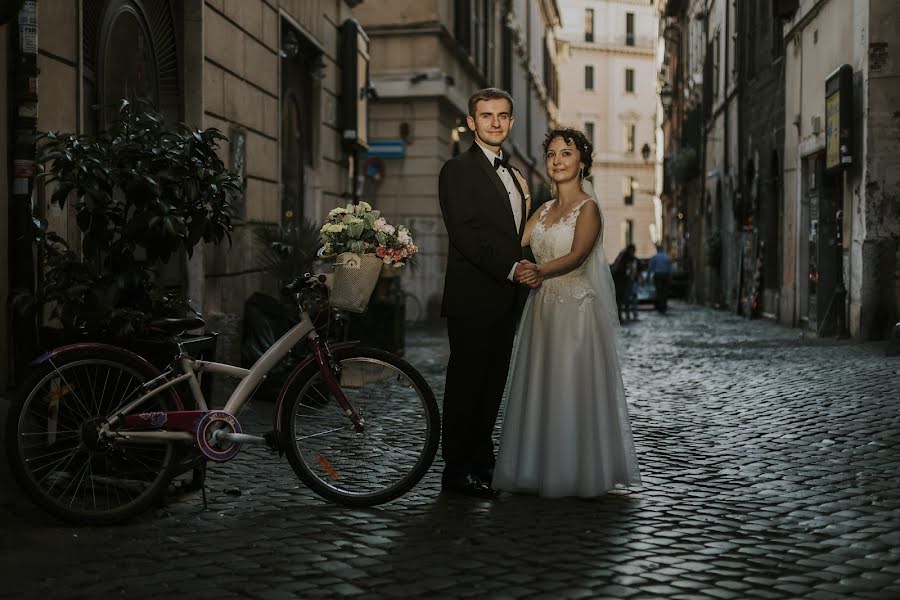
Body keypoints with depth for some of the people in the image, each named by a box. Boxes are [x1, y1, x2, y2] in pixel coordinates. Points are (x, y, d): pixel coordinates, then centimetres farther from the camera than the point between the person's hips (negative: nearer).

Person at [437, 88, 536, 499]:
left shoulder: (513, 175, 20)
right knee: (466, 384, -2)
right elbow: (465, 234, -17)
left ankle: (482, 465, 21)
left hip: (506, 299, 8)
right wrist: (511, 268, -20)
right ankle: (456, 471, 5)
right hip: (473, 299, -8)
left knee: (492, 385, 12)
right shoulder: (458, 170, -6)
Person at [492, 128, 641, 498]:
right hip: (543, 309, 7)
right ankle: (539, 471, 17)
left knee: (574, 389, -4)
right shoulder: (544, 210, 16)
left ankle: (578, 474, 6)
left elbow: (577, 255, -21)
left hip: (578, 310, -7)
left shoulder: (588, 207, -5)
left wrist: (542, 271, -35)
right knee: (541, 387, 8)